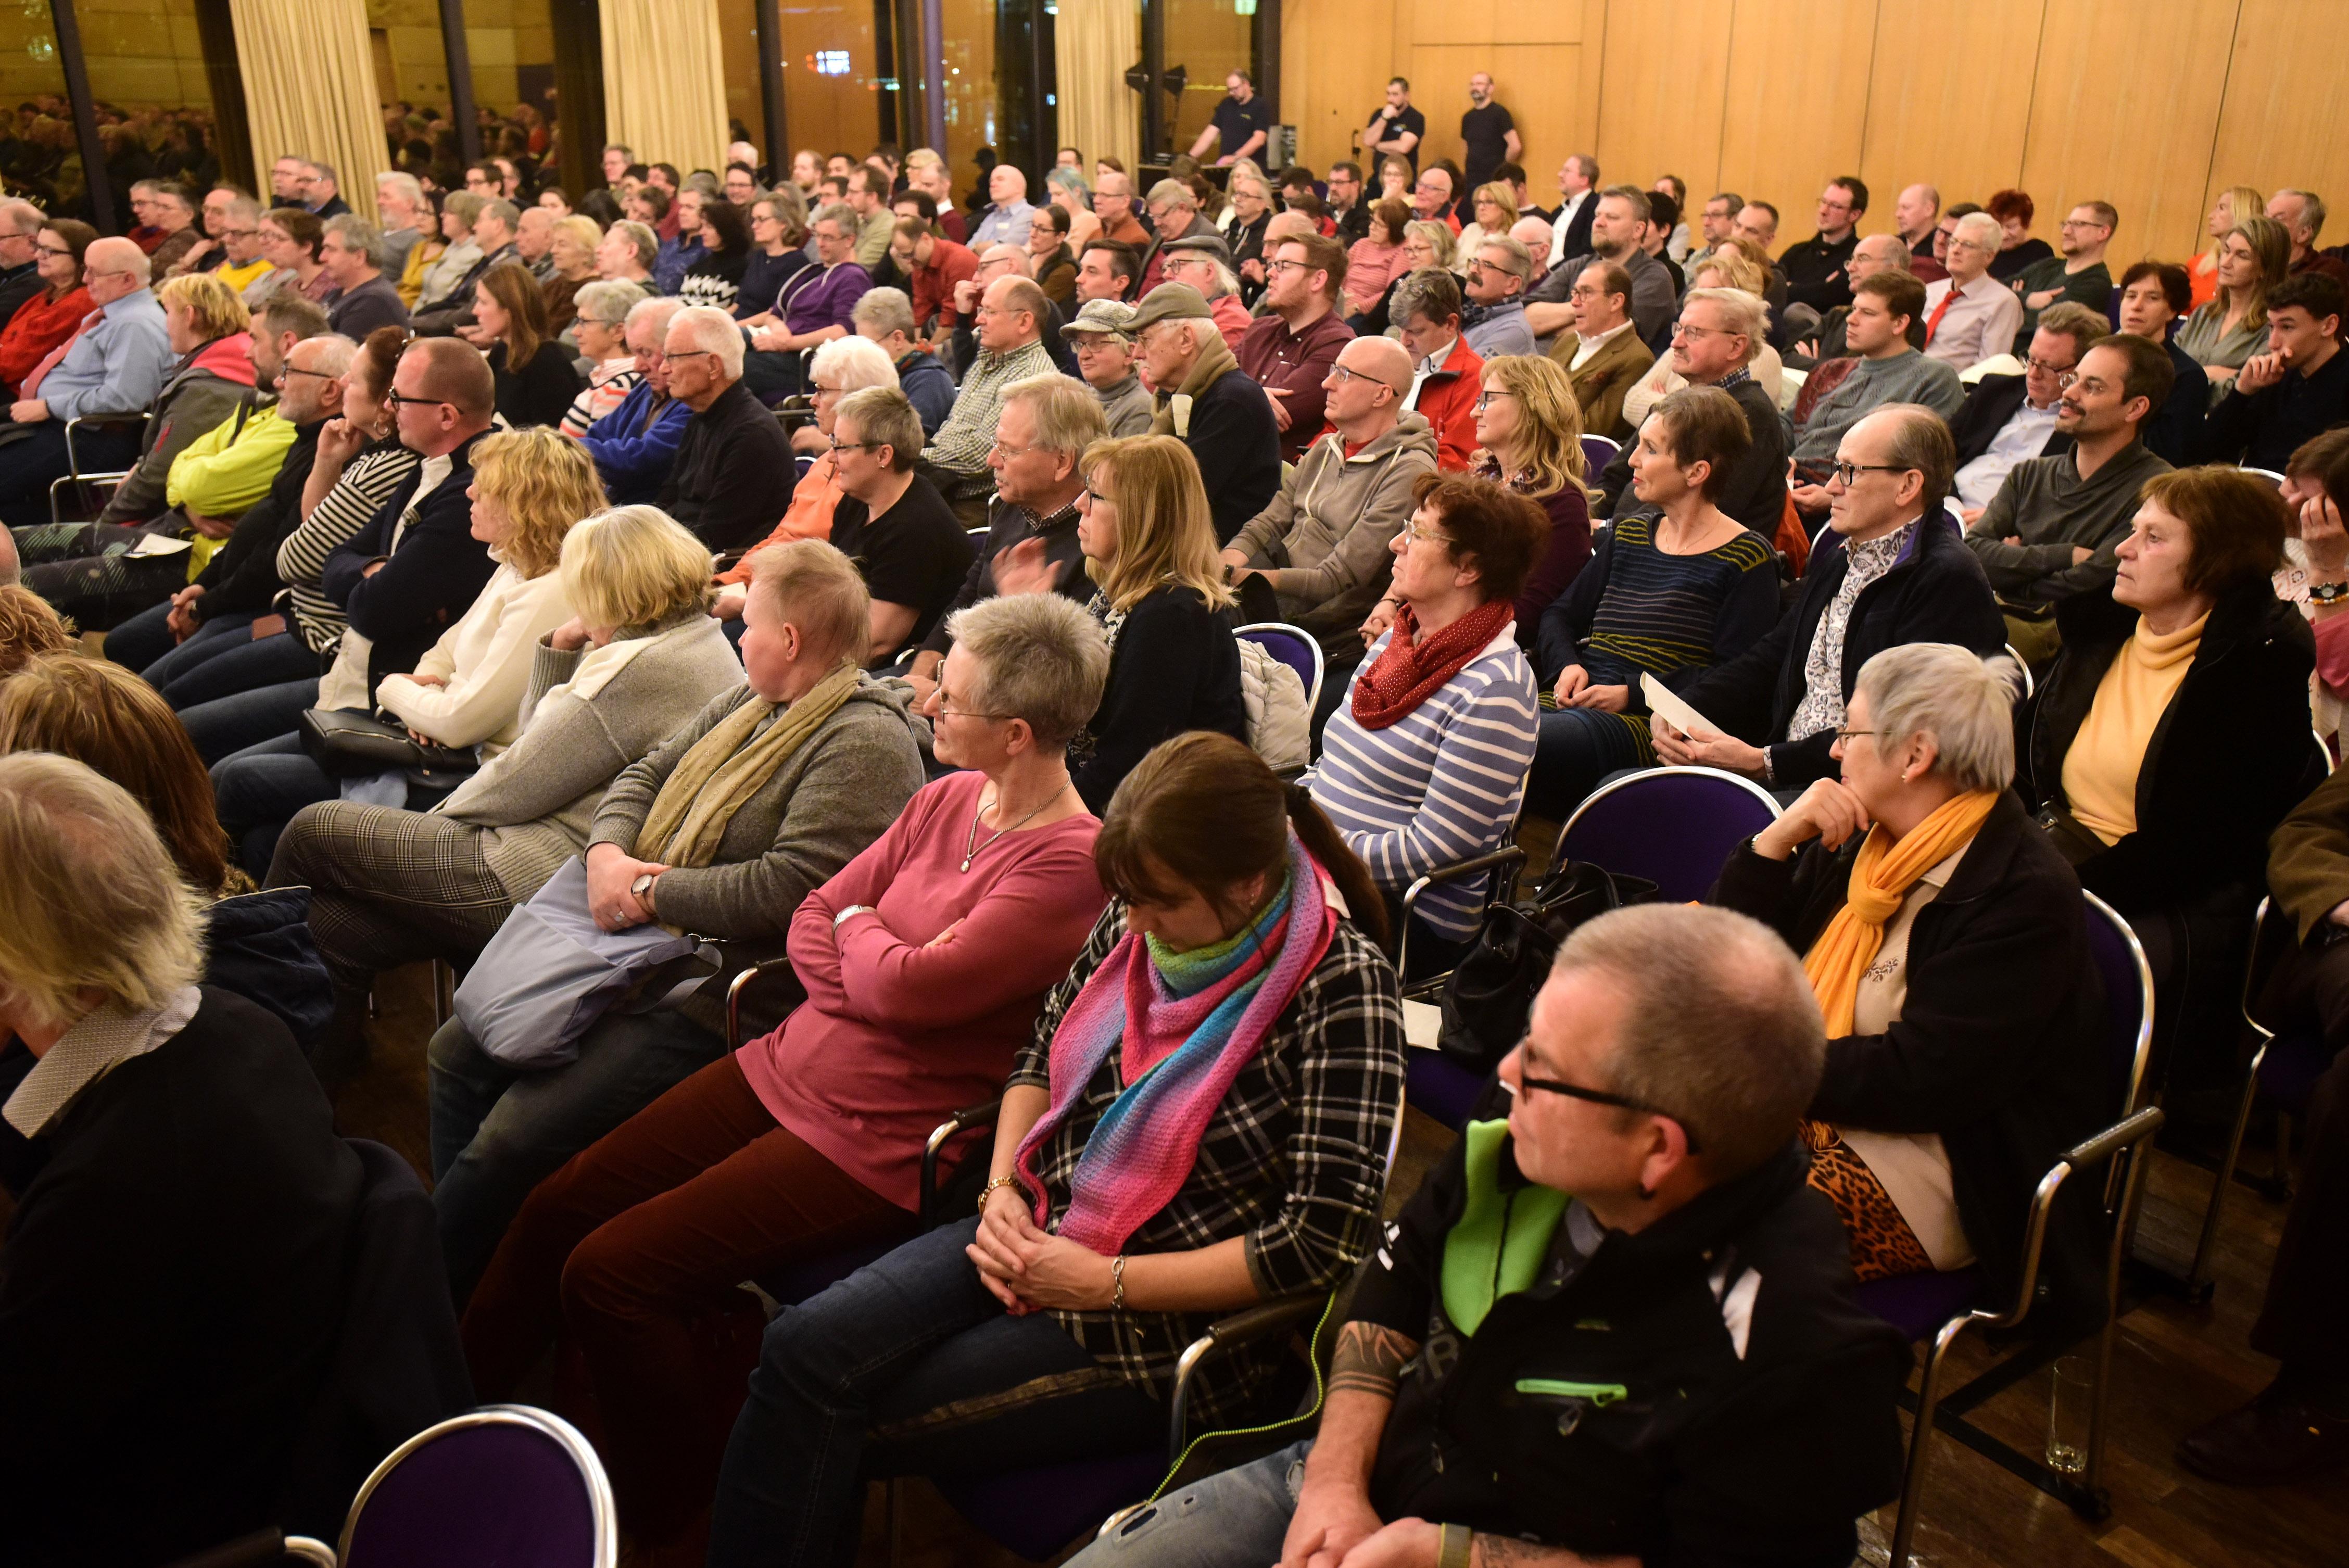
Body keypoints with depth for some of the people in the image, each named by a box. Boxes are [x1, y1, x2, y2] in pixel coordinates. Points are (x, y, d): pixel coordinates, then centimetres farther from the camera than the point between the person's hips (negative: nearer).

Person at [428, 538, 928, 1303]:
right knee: (461, 1052, 10)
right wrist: (607, 853, -6)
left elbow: (785, 888, -27)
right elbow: (643, 776, 15)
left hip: (718, 1001, -10)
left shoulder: (866, 744, -19)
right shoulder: (752, 703, 12)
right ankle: (463, 1242, 21)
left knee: (515, 1136, -14)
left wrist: (649, 891, -17)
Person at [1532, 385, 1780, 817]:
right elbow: (1560, 614, 23)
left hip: (1651, 725, -6)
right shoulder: (1626, 537, 22)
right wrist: (1567, 665, 1)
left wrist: (1632, 694, -14)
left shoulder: (1746, 560, 0)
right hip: (1575, 701, 7)